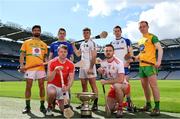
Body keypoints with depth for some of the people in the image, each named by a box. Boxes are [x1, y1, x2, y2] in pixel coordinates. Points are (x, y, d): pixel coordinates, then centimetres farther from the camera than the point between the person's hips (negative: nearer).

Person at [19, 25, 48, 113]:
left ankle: (42, 106, 12)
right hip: (29, 68, -1)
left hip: (41, 68, 2)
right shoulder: (26, 42, 11)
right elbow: (22, 54, 6)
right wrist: (22, 65, -8)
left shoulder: (44, 44, 16)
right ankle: (27, 106, 12)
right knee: (28, 86, 1)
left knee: (41, 86, 2)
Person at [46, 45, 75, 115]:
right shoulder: (52, 62, -10)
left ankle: (59, 101, 29)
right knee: (52, 92, -38)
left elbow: (71, 79, -12)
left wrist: (67, 88, -31)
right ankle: (49, 107, -5)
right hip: (53, 85, -2)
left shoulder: (71, 64, -6)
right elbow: (49, 79, -13)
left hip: (63, 88, 2)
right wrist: (55, 70, -29)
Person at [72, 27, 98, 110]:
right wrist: (73, 46, 15)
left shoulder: (92, 43, -7)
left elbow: (94, 56, -14)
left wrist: (91, 68, -20)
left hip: (90, 67, -8)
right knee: (84, 86, 12)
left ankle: (95, 104, -3)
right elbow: (78, 54, 20)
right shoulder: (82, 44, 17)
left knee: (93, 85, -6)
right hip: (82, 67, 8)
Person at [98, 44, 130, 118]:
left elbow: (120, 80, -30)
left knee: (117, 86, -41)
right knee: (108, 110, -1)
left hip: (124, 86, -5)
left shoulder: (118, 62, -22)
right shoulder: (103, 63, -2)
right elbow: (104, 75, 14)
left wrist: (106, 82, -25)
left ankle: (120, 108, -18)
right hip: (113, 87, 6)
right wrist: (100, 71, -8)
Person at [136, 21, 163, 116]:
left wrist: (159, 61, -25)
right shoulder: (140, 40, 20)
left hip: (150, 64, -8)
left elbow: (160, 49, -11)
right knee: (144, 86, 12)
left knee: (153, 85, -10)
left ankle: (157, 108, -3)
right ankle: (148, 105, 24)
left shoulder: (152, 37, -2)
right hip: (142, 65, 8)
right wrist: (137, 57, 9)